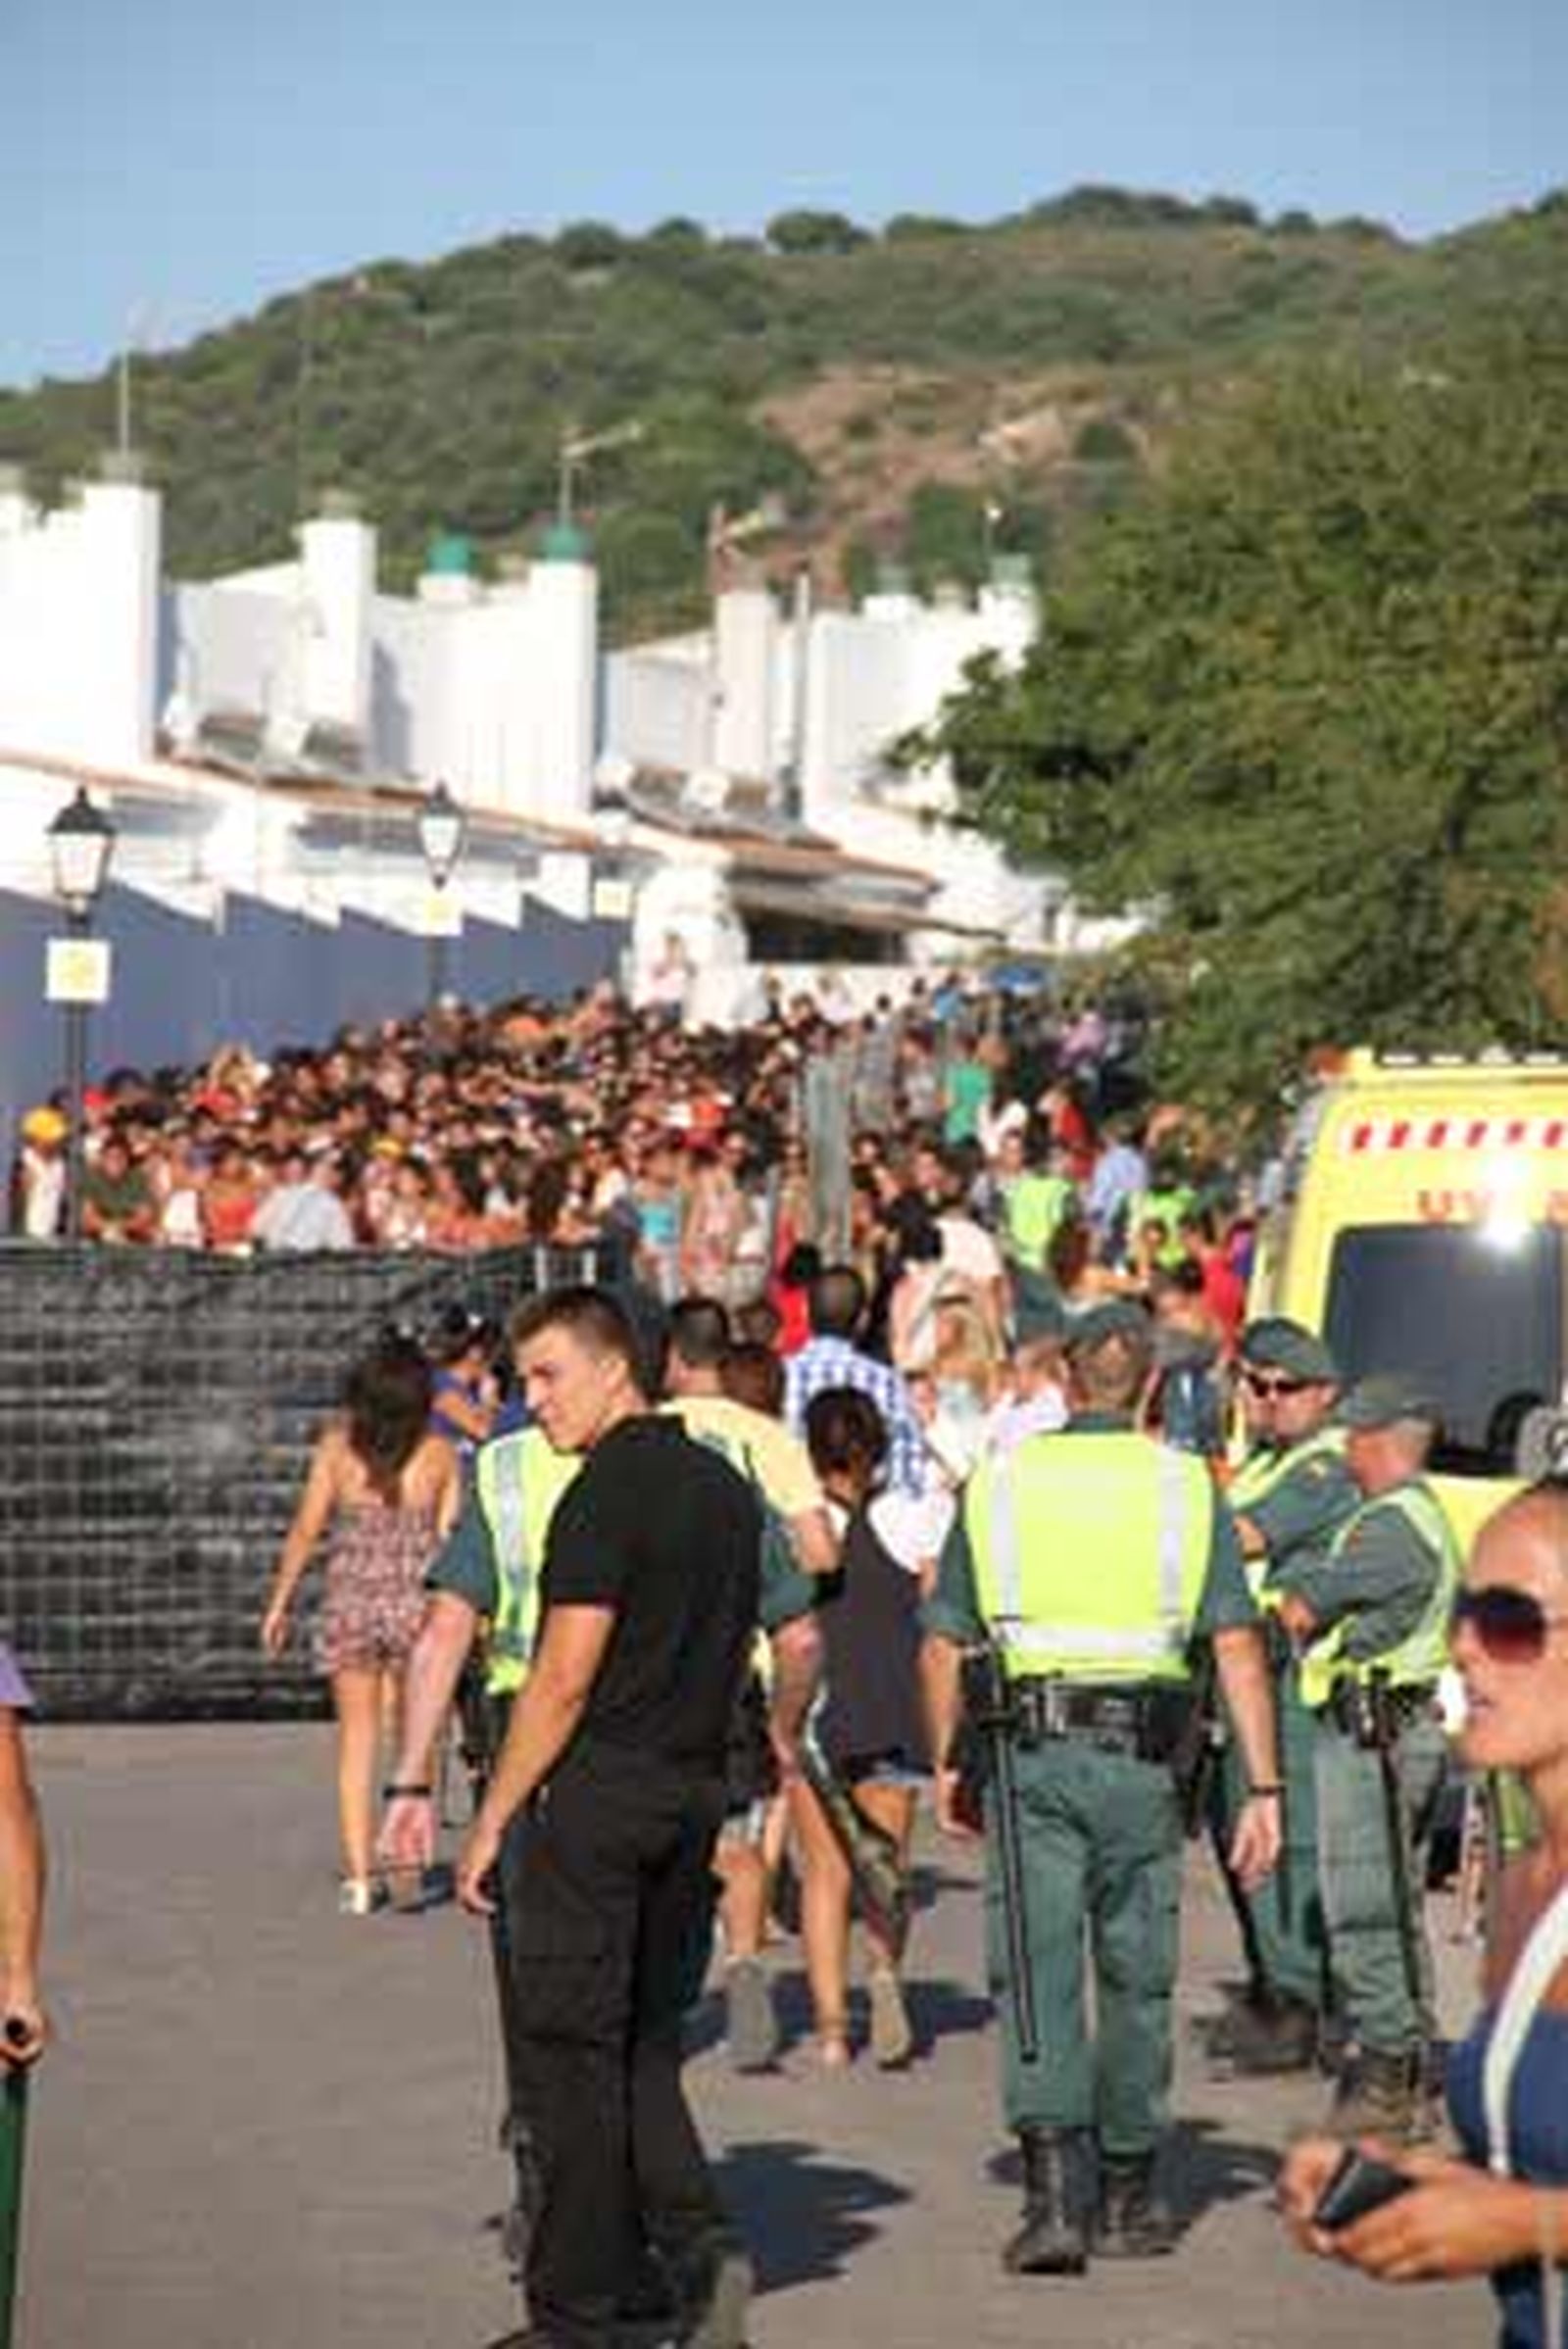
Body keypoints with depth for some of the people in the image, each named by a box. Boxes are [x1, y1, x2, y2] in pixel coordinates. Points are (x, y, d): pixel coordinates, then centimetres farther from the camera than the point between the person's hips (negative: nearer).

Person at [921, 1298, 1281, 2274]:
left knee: (1040, 1974, -1)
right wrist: (1264, 1789, -3)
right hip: (1141, 1754, 0)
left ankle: (1053, 2194, -15)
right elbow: (1239, 1645, -4)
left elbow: (944, 1645, 8)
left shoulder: (998, 1483, 5)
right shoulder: (1188, 1488, 3)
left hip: (1029, 1753, 0)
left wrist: (947, 1762, 22)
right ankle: (1130, 2197, 22)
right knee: (1137, 1979, 13)